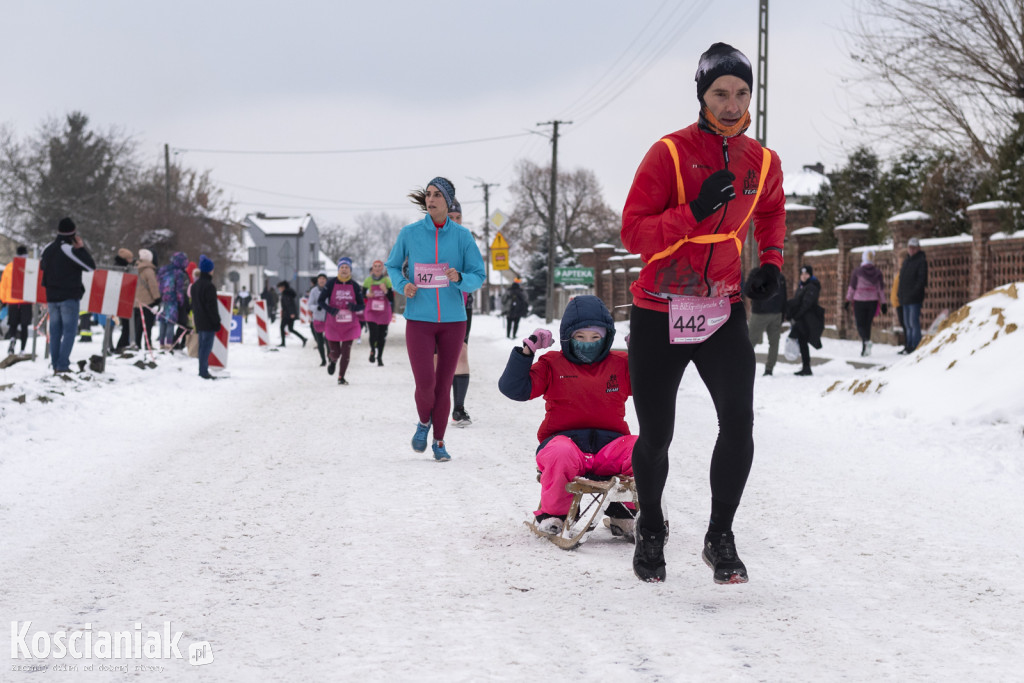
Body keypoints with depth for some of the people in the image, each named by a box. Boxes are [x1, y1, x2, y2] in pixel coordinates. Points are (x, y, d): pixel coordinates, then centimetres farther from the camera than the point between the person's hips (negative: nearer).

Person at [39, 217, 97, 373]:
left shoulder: (48, 249, 7)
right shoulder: (69, 249, -15)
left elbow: (42, 266, 22)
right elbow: (91, 266, -11)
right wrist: (81, 248, -5)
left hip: (52, 296, 6)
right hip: (69, 297, -6)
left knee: (55, 331, 11)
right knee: (70, 331, -3)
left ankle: (55, 365, 11)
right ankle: (63, 365, -10)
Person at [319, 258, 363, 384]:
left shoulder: (355, 286, 0)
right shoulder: (331, 284, -4)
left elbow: (361, 305, 5)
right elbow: (321, 300, -1)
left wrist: (354, 307, -18)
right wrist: (330, 310, -19)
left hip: (349, 325, 1)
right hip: (333, 325, -1)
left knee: (346, 352, -3)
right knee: (335, 352, 1)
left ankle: (341, 377, 10)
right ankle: (332, 361, 39)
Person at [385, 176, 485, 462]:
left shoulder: (462, 235, 0)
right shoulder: (410, 233, 0)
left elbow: (478, 277, 2)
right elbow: (393, 266, 13)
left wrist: (459, 278, -20)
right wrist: (403, 285, -7)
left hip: (453, 320, 1)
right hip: (419, 320, -1)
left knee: (444, 384, 6)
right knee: (425, 382, -12)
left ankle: (439, 442, 22)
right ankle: (424, 422, 19)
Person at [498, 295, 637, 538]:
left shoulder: (622, 365, 16)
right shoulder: (552, 365, 10)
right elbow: (514, 388, 1)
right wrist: (526, 351, -7)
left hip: (609, 445, 2)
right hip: (564, 439, -2)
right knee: (561, 454, -41)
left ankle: (621, 516, -6)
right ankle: (553, 514, -11)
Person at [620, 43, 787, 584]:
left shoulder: (762, 163, 3)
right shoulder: (669, 153, -10)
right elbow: (634, 233, -14)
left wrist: (770, 262, 12)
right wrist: (694, 211, -26)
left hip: (723, 311, 3)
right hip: (659, 314, -2)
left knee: (739, 421, -16)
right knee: (655, 436, 6)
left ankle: (720, 537, 0)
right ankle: (651, 529, 31)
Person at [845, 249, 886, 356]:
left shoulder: (857, 271, -6)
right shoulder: (877, 272, 1)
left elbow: (852, 287, -3)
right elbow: (881, 288, 3)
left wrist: (848, 300, 4)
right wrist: (883, 303, 8)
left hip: (860, 301, -3)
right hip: (873, 302, 3)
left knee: (860, 324, 2)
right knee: (868, 324, 12)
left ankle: (866, 340, -26)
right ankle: (865, 349, 13)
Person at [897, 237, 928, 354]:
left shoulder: (921, 261, -6)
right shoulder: (906, 261, 18)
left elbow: (922, 279, -13)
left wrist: (914, 293, -18)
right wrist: (900, 293, 12)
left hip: (915, 299, -8)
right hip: (905, 298, 8)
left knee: (914, 322, -10)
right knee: (907, 323, 11)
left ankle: (915, 347, -8)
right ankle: (909, 346, 16)